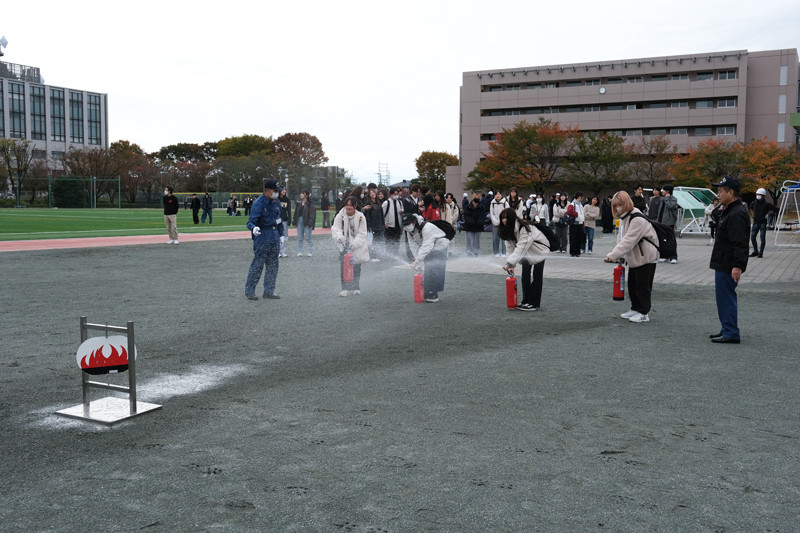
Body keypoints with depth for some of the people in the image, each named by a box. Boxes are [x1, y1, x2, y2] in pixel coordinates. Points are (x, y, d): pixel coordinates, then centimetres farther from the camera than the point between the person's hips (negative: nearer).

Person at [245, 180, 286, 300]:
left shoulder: (276, 202, 9)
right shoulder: (258, 203, -15)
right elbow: (251, 221, -20)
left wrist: (281, 234, 21)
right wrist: (254, 228, -41)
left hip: (275, 238, 8)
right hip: (262, 238, -8)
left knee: (273, 266, 11)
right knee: (258, 265, -5)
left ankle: (269, 292, 20)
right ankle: (249, 291, 7)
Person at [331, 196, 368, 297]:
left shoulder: (360, 217, -8)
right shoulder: (340, 216, -5)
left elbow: (362, 233, -9)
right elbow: (336, 228, -10)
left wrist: (355, 243, -24)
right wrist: (339, 236, -32)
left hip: (357, 245, 0)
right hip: (344, 245, 0)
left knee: (356, 266, 3)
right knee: (343, 267, -8)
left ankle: (355, 288, 17)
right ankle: (345, 289, -2)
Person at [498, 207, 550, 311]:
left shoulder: (524, 228, -30)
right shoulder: (508, 229, -4)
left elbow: (521, 247, -35)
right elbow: (511, 247, -5)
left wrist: (509, 263, -40)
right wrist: (511, 265, -14)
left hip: (539, 251, -8)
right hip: (528, 253, 8)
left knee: (534, 277, -10)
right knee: (525, 277, 9)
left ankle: (534, 304, -5)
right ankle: (526, 301, 18)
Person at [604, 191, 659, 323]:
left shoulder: (637, 219, -24)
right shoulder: (624, 218, 7)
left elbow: (629, 241, -30)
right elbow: (622, 239, 11)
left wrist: (613, 256, -32)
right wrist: (618, 256, 0)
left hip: (646, 257, -9)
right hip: (633, 258, 9)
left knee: (642, 285, -2)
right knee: (632, 284, 14)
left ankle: (643, 313, 7)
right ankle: (635, 309, 26)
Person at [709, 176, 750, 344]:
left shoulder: (736, 214, -19)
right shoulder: (729, 211, 16)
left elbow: (740, 244, -26)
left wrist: (737, 266, -30)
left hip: (728, 266, -11)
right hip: (724, 264, 11)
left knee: (726, 298, -7)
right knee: (726, 297, 16)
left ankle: (731, 334, -2)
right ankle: (727, 330, 25)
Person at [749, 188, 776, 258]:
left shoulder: (767, 204, -7)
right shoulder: (754, 203, 4)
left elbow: (775, 209, 0)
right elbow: (751, 207, 28)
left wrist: (768, 214, -7)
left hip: (763, 223, -4)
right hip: (755, 222, 4)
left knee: (762, 238, -2)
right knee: (752, 237, 3)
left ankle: (761, 253, 4)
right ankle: (755, 251, 17)